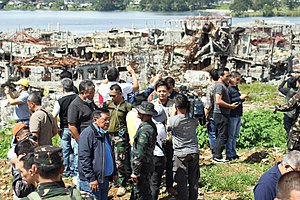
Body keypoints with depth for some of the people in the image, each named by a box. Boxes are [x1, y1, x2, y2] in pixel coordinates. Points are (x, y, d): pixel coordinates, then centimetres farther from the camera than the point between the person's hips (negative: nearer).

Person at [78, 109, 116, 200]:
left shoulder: (105, 134, 15)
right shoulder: (88, 134, -15)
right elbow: (84, 158, -19)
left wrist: (114, 172, 21)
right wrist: (91, 178, -21)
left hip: (104, 178, 9)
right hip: (91, 181, -9)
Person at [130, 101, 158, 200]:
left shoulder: (144, 130, -23)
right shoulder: (152, 126, 8)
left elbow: (140, 153, -24)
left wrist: (135, 172, -18)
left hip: (143, 167, -10)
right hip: (148, 165, 10)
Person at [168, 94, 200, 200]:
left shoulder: (173, 120, -14)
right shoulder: (193, 120, -2)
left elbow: (168, 128, 5)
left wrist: (173, 113, 11)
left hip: (180, 154, -4)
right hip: (194, 152, 4)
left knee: (182, 183, 4)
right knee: (193, 181, 14)